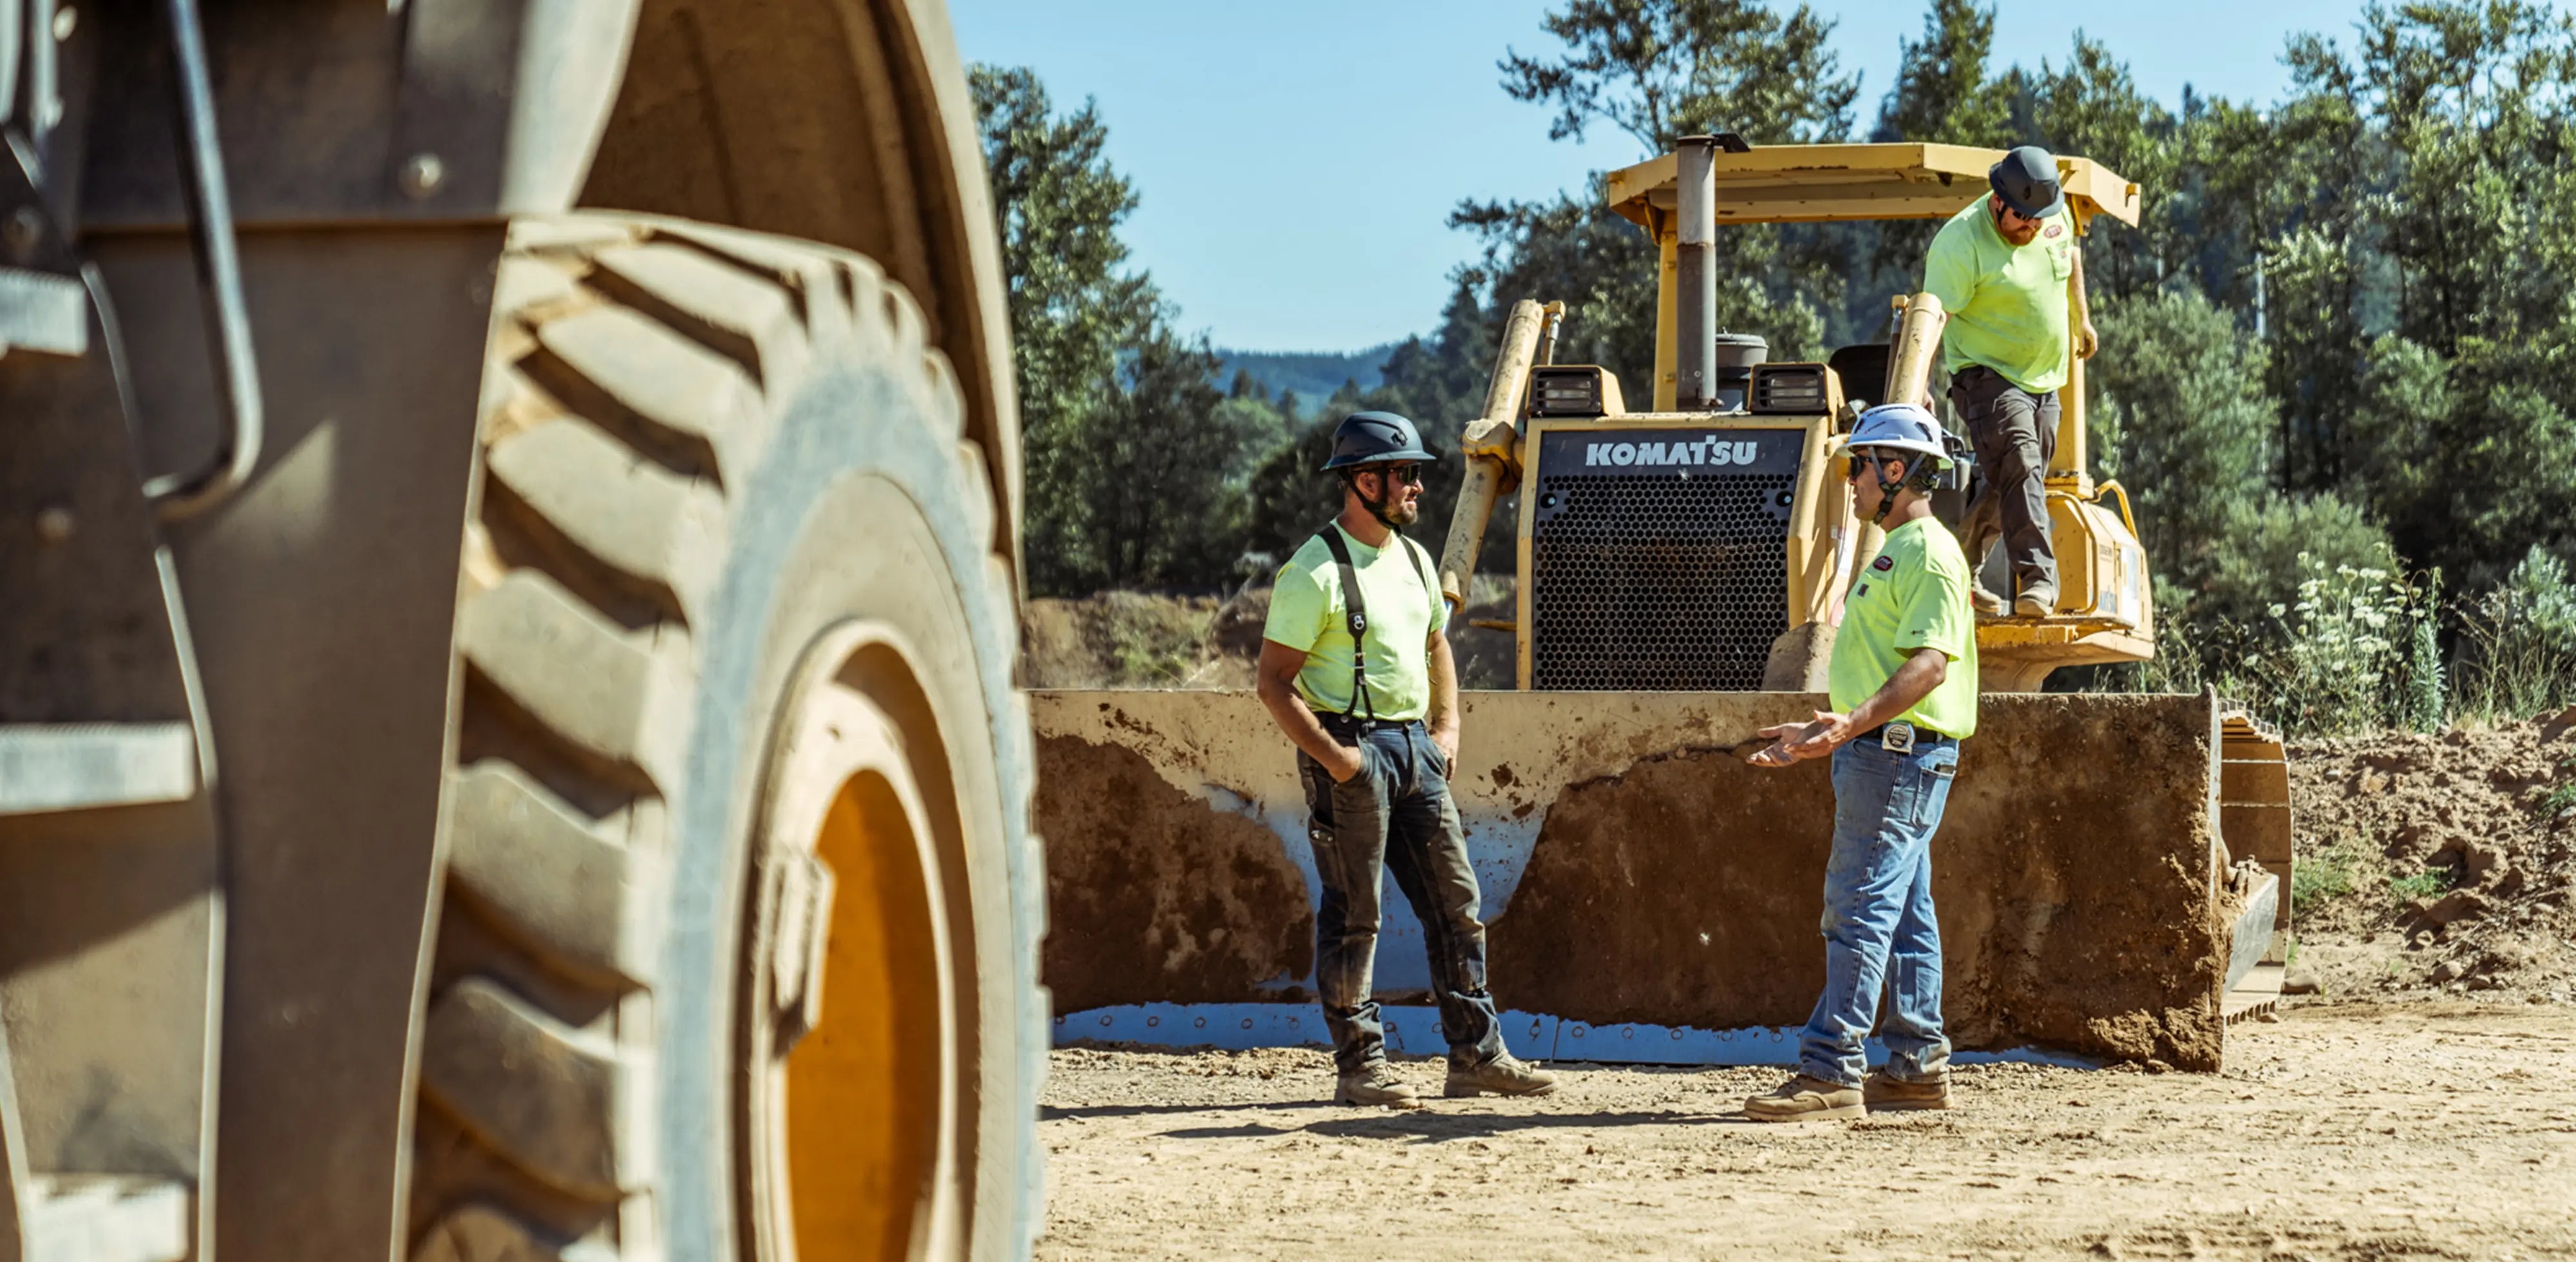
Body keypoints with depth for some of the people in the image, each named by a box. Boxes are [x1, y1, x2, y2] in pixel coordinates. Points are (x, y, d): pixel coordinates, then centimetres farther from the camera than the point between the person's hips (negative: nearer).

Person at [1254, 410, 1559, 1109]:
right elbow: (1274, 682, -12)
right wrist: (1331, 757, -19)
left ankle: (1476, 1055, 10)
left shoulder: (1414, 560, 13)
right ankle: (1358, 1067, 3)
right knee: (1353, 914, -3)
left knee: (1456, 901, 5)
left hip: (1415, 745, 8)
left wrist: (1446, 728, 13)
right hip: (1350, 749, -8)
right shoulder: (1314, 573, -11)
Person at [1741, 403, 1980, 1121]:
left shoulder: (1928, 553, -12)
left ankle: (1830, 1074, -15)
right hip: (1878, 751, 11)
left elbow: (1929, 664, -22)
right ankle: (1917, 1067, 14)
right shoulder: (1895, 553, 22)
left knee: (1861, 908, -13)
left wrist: (1855, 722, -33)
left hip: (1901, 755, -11)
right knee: (1904, 915, 11)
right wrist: (1821, 734, 24)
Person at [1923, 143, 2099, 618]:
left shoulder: (2056, 214, 0)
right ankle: (2037, 578, -32)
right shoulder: (1960, 244, -22)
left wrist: (2082, 318, 31)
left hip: (2044, 378, 7)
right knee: (2019, 466, -25)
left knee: (2005, 486, 11)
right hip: (1987, 375, -7)